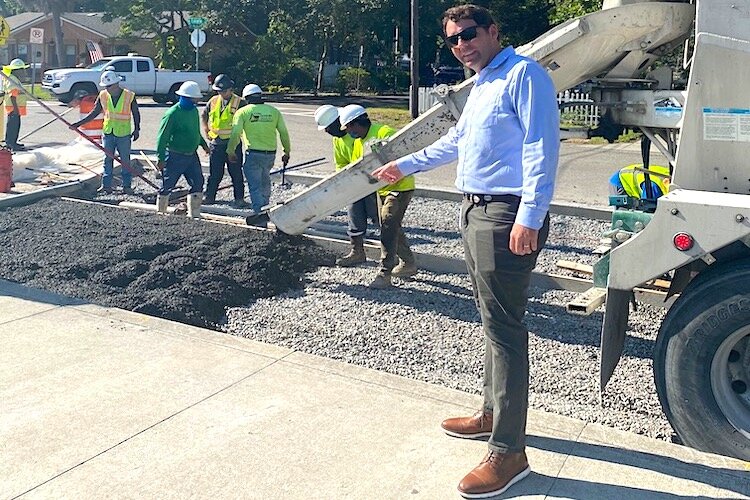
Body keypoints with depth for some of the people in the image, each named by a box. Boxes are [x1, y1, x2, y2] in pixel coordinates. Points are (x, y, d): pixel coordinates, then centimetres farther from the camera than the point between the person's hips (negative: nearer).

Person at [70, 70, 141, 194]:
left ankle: (127, 186, 11)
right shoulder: (103, 96, 0)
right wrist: (78, 124, 0)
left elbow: (136, 114, 3)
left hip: (124, 134, -3)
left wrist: (136, 129, -6)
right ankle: (106, 185, 11)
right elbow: (94, 113, 6)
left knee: (125, 161, 4)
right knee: (107, 159, 6)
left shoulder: (129, 96, -9)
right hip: (108, 133, 3)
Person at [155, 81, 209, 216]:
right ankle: (160, 213, 20)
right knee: (167, 186, 4)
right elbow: (162, 137, -17)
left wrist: (203, 144, 20)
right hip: (175, 157, -7)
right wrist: (161, 158, -19)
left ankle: (194, 214, 14)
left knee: (198, 183, 4)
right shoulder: (172, 114, -17)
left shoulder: (194, 110, 7)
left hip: (191, 155, 7)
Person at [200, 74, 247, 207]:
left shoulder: (239, 102, -7)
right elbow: (203, 115, 24)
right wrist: (206, 130, 13)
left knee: (236, 173, 2)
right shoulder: (213, 101, 7)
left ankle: (239, 199, 9)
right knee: (214, 173, 11)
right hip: (216, 143, 4)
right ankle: (209, 196, 21)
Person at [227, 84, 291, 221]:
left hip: (253, 154, -4)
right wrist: (287, 152, 16)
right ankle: (265, 207, 35)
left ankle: (260, 213, -8)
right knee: (265, 182, 24)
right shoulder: (274, 111, 7)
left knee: (255, 186, 0)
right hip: (270, 154, 4)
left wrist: (231, 151, 4)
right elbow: (284, 133, 6)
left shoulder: (243, 112, -3)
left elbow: (235, 134, -9)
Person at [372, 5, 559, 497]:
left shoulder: (523, 74, -9)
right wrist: (405, 166, 43)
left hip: (506, 216, -10)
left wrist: (529, 216, -26)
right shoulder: (480, 86, 21)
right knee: (494, 322, 17)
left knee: (504, 329, -8)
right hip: (475, 211, 10)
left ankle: (508, 452, -2)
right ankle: (494, 413, 31)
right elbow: (455, 141, 35)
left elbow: (542, 146, -18)